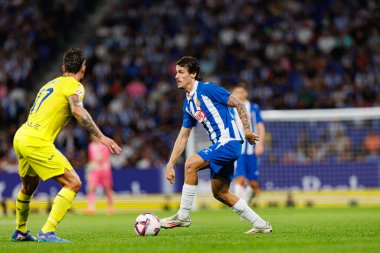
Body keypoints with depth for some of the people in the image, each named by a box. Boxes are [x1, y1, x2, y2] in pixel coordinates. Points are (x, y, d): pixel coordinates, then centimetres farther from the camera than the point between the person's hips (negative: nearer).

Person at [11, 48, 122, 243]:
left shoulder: (51, 84, 22)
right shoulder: (73, 85, -3)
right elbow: (78, 111, -22)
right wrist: (100, 137, -23)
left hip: (20, 137, 9)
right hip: (37, 142, -9)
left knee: (29, 186, 30)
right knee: (73, 183, -9)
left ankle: (20, 232, 46)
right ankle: (47, 232, -18)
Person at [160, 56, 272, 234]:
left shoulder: (207, 89, -9)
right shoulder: (188, 103, 16)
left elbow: (239, 104, -7)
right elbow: (183, 136, 20)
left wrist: (247, 129, -13)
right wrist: (170, 165, 16)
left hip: (229, 141, -10)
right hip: (220, 145, 10)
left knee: (191, 164, -22)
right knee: (220, 193, 11)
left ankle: (183, 216, -15)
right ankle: (260, 224, 19)